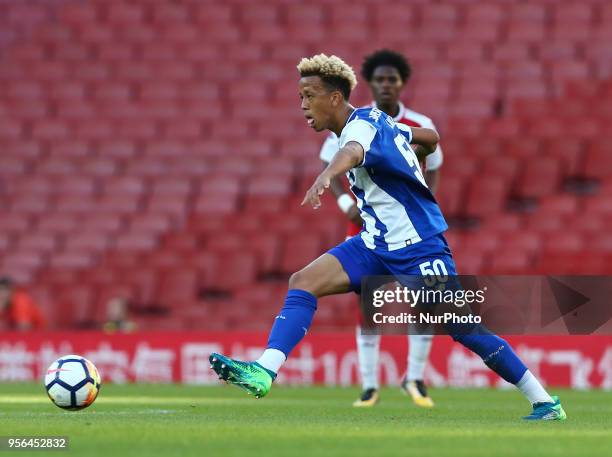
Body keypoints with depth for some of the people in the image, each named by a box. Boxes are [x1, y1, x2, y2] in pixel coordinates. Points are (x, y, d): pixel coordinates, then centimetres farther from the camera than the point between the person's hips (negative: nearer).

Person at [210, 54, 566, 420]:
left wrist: (325, 176, -65)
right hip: (376, 244, 9)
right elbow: (431, 139, 21)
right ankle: (264, 372, -21)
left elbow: (353, 152, -44)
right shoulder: (373, 120, 9)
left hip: (418, 248, -9)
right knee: (303, 282, -9)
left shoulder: (363, 125, -18)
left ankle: (544, 402, 3)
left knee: (464, 329, -9)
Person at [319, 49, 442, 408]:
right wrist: (345, 202, -14)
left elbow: (433, 171, 11)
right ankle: (370, 385, 11)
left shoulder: (422, 127, 0)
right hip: (365, 227, 0)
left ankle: (415, 378, 8)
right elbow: (329, 168, 2)